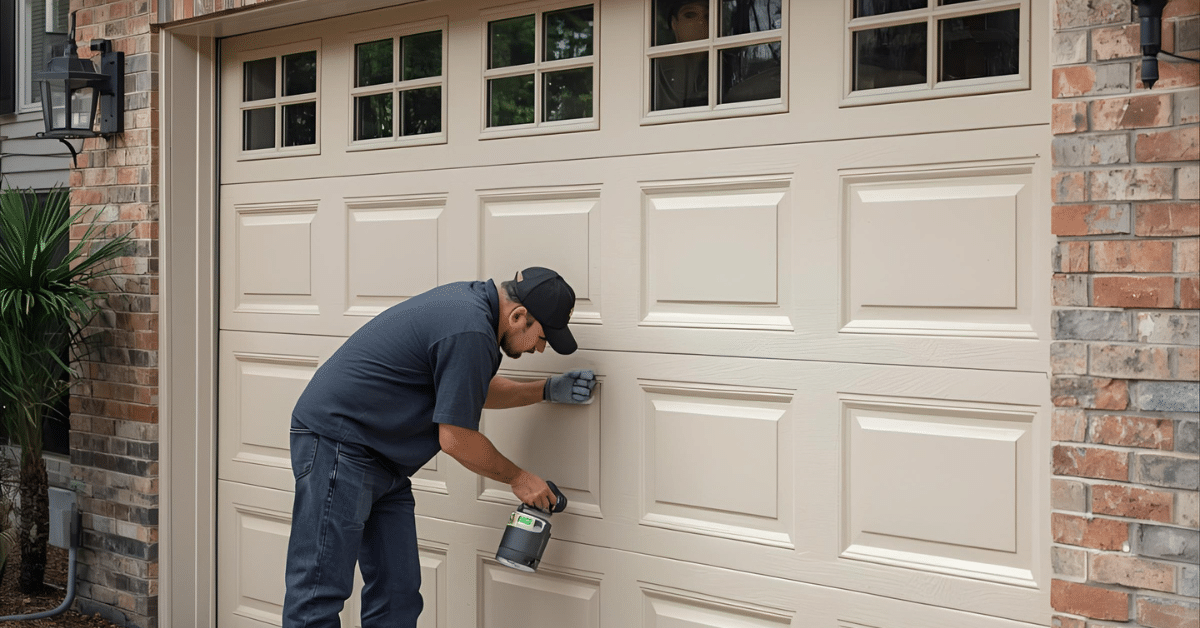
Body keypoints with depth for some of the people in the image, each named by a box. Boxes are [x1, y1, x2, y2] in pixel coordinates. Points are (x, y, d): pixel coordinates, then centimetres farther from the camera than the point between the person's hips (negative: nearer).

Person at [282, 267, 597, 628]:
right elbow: (455, 438, -17)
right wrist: (518, 478, -4)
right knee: (320, 595, -9)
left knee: (398, 596, 8)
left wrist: (549, 391, 14)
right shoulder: (470, 332, -22)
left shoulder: (472, 300, 8)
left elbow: (474, 390, 23)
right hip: (336, 439, -10)